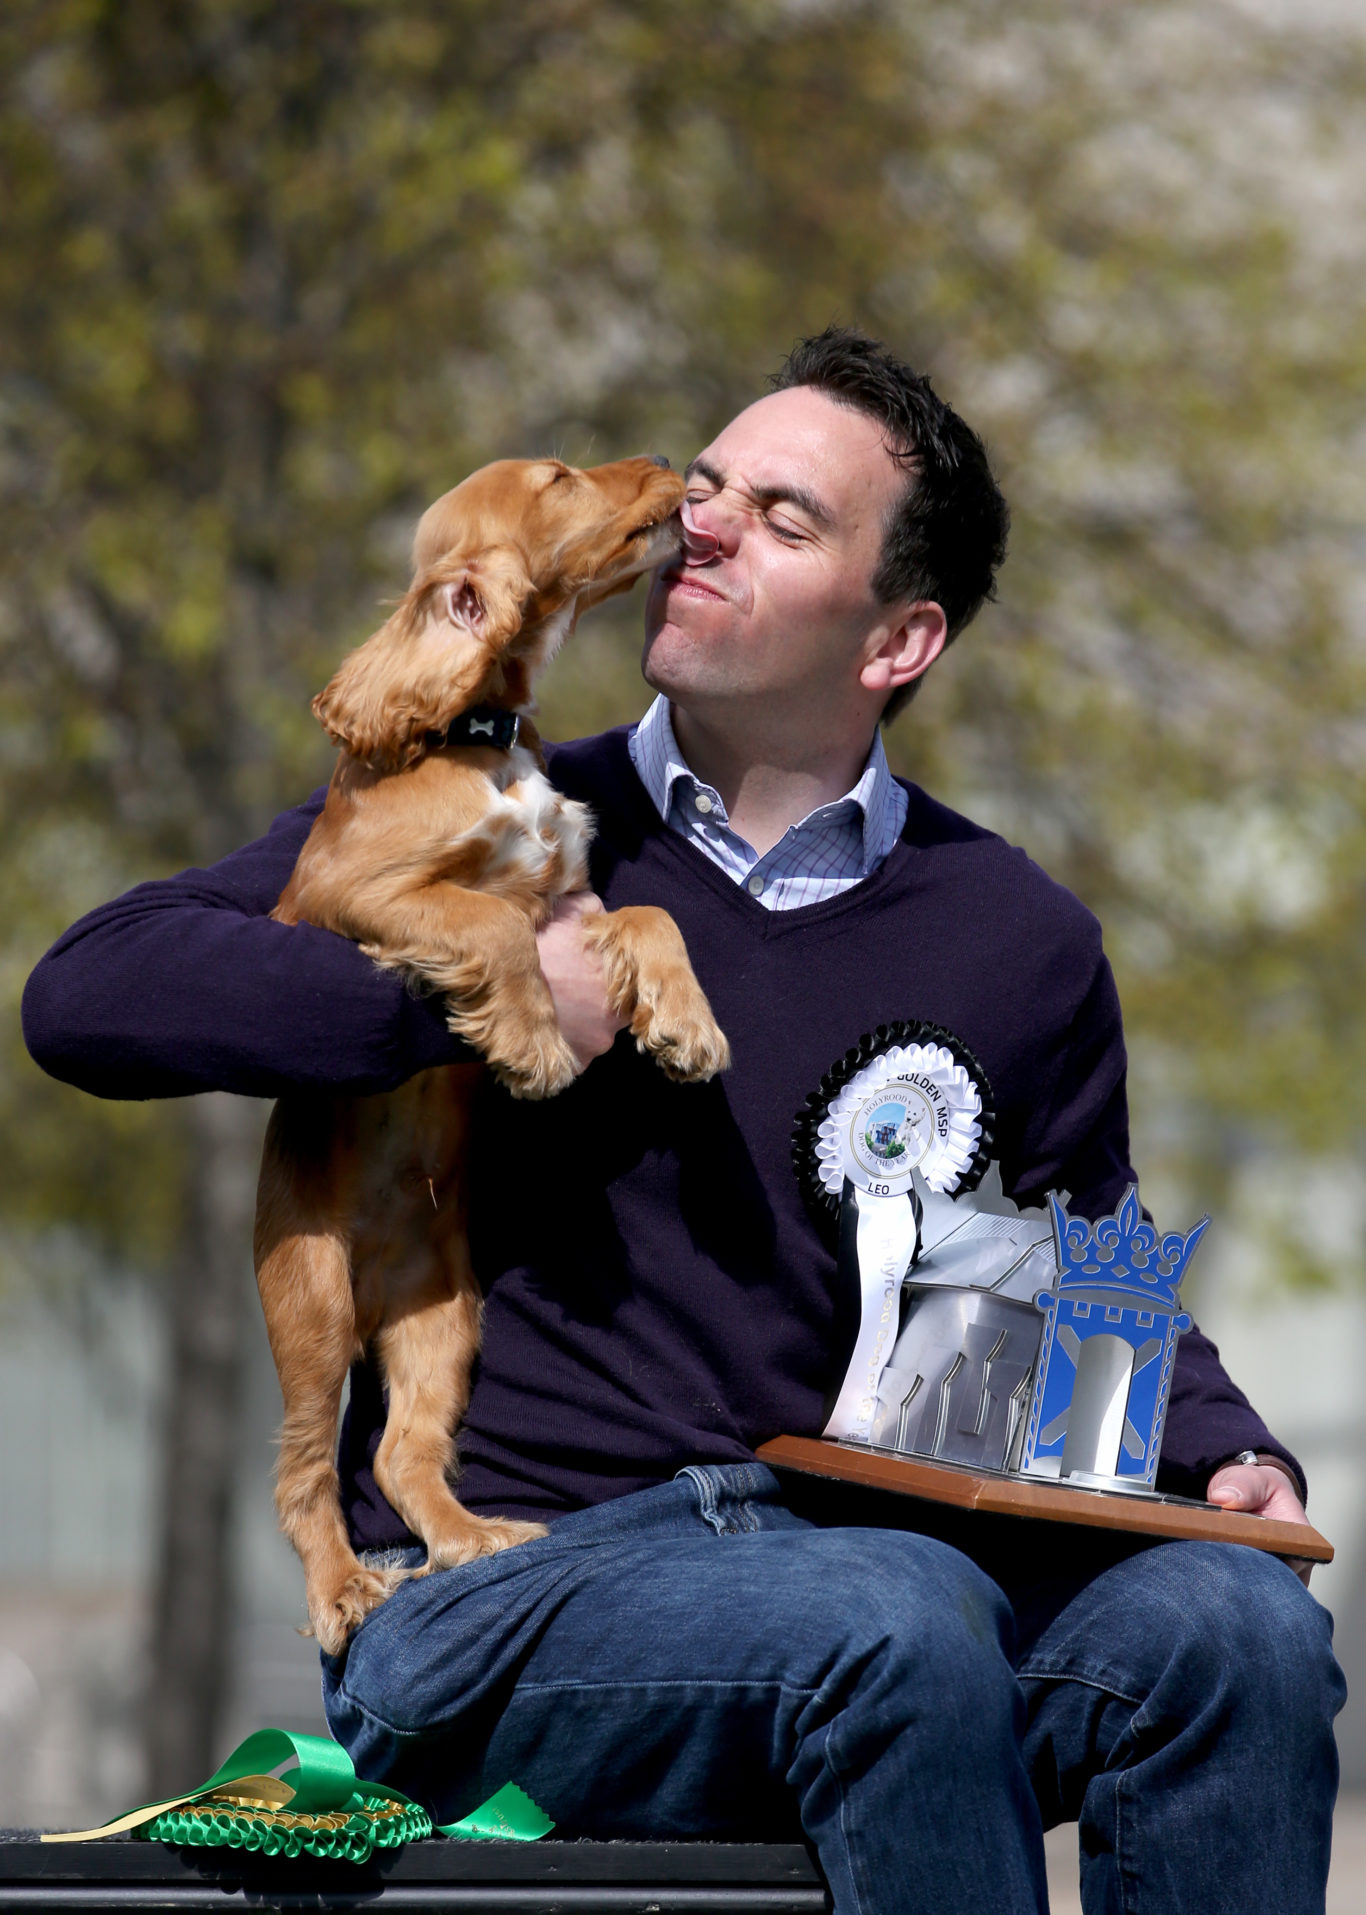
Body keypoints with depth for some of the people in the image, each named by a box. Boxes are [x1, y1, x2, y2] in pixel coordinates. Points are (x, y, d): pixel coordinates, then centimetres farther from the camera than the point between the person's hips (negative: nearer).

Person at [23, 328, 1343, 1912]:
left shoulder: (1021, 944, 16)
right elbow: (87, 995, -1)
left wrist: (1227, 1460, 4)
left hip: (857, 1551, 3)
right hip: (488, 1594, -3)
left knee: (1237, 1620, -28)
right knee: (897, 1611, -35)